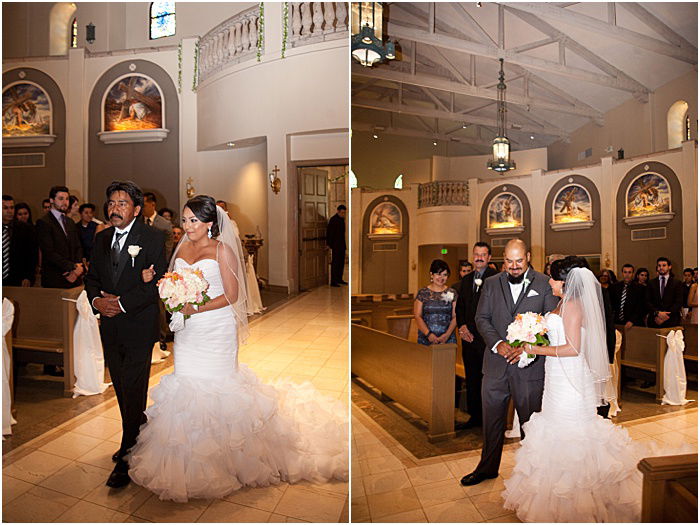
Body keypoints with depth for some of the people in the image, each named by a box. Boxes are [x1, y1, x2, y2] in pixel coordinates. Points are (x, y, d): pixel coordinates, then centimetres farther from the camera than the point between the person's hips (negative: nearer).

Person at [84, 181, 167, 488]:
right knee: (122, 390, 18)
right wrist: (97, 300, -6)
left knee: (133, 391, -2)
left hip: (139, 326, -6)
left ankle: (127, 457, 12)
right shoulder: (101, 239, 11)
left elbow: (157, 282, -15)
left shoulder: (153, 238, -9)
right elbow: (92, 278, 13)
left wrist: (122, 303, -18)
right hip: (110, 326, 7)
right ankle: (139, 437, 38)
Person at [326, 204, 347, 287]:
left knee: (341, 262, 12)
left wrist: (344, 244, 17)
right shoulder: (333, 220, -13)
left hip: (341, 245, 9)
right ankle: (333, 281, -5)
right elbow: (329, 232, -15)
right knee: (335, 263, -7)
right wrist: (329, 244, -18)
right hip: (336, 245, -9)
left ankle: (339, 279, 22)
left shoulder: (342, 219, 14)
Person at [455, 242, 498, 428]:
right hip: (468, 336, 6)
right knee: (471, 378, 13)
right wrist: (462, 327, 1)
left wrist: (474, 330, -13)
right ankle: (474, 416, 25)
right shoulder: (466, 279, 15)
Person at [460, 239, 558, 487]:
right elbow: (482, 318, 3)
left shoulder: (544, 284, -1)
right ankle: (487, 467, 32)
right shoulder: (491, 283, 6)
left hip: (529, 364, -2)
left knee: (530, 420, 12)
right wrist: (497, 343, -13)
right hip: (496, 363, 2)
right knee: (492, 418, 13)